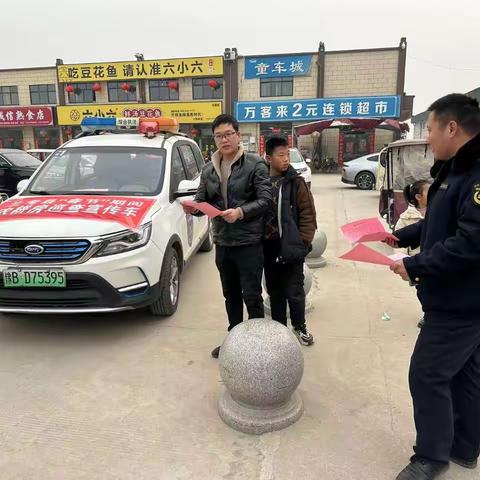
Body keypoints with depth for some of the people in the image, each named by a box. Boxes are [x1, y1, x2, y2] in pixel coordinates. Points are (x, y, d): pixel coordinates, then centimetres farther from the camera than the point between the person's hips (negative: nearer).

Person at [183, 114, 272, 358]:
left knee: (252, 296, 2)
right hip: (222, 242, 6)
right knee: (231, 296, 18)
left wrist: (241, 212, -28)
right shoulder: (208, 169, 9)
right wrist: (192, 207, -12)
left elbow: (265, 199, -13)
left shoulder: (255, 164, -7)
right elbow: (202, 201, 11)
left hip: (249, 242, -5)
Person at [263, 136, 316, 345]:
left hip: (291, 248, -3)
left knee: (294, 292, 4)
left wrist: (302, 243, -11)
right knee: (274, 291, 15)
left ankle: (299, 327, 26)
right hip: (268, 248, 3)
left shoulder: (296, 183, -5)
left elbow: (308, 216, -6)